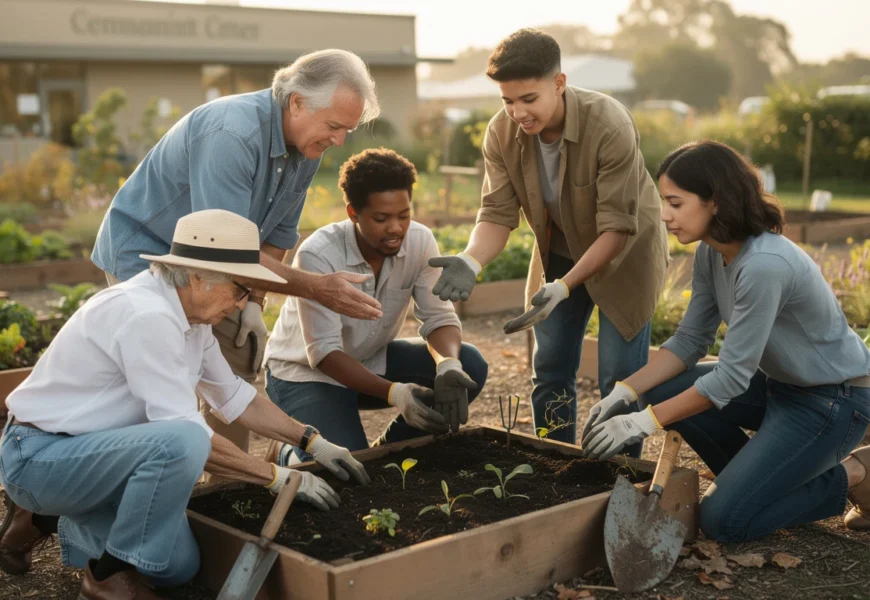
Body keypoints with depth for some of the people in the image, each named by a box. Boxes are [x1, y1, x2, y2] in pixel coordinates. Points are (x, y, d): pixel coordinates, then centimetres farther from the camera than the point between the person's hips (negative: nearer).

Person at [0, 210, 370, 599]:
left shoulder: (187, 312, 2)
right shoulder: (147, 316, -27)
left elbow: (234, 396, 13)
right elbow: (187, 434, -27)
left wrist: (314, 443, 8)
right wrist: (278, 478, -19)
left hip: (86, 450, 10)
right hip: (38, 454, -10)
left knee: (179, 565, 7)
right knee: (181, 443, -33)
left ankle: (42, 518, 21)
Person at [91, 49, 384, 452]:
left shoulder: (307, 148, -6)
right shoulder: (232, 134, -34)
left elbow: (278, 233, 5)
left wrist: (254, 302, -4)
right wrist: (317, 289, -33)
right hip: (144, 252, -8)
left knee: (244, 352, 6)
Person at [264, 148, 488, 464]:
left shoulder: (420, 241, -16)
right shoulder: (317, 256, -29)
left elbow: (439, 318, -14)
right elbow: (324, 351, -30)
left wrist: (449, 365, -37)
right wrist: (394, 392, -44)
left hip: (372, 360, 5)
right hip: (306, 370, -5)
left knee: (468, 368, -16)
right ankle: (290, 456, 12)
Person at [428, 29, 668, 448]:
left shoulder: (610, 127, -33)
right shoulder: (501, 134, -19)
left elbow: (617, 227, -31)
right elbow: (498, 213, -17)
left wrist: (564, 286, -42)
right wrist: (471, 261, -38)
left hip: (625, 253, -4)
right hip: (559, 253, 5)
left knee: (619, 378, -4)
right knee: (550, 370, 10)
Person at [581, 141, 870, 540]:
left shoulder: (764, 265, -31)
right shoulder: (710, 253, -4)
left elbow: (731, 376, -28)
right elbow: (689, 340, 0)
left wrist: (643, 423, -24)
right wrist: (624, 392, -12)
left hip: (833, 399, -8)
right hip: (779, 383, 8)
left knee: (723, 519, -13)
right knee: (661, 391, -4)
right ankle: (764, 478, 10)